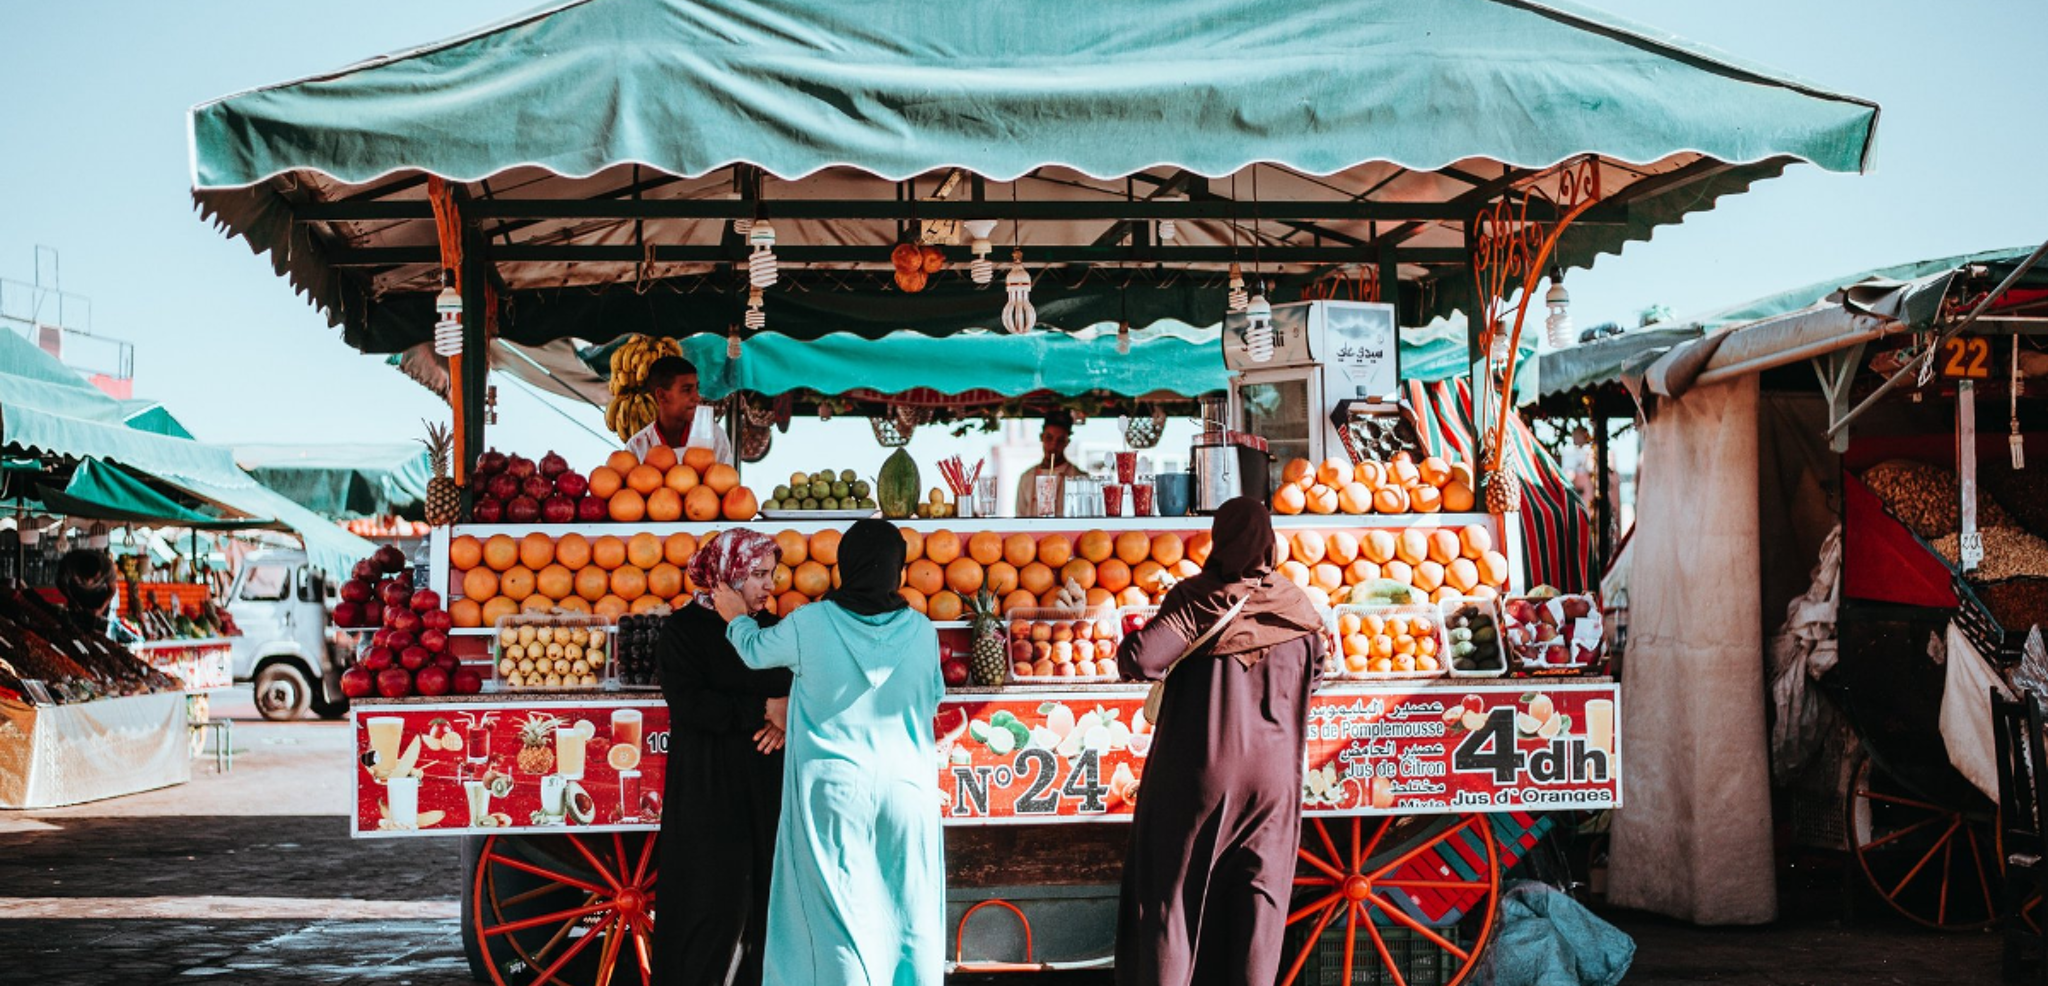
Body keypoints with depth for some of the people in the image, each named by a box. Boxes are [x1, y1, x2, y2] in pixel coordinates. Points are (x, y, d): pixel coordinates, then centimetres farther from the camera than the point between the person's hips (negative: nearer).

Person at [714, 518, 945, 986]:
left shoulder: (809, 624, -8)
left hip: (835, 788, -1)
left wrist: (737, 617, 32)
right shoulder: (922, 631, -4)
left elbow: (756, 650, 11)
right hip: (907, 786, 2)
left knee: (841, 911, 5)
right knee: (910, 913, 9)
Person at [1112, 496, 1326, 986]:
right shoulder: (1297, 606, 0)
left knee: (1171, 889, 8)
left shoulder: (1198, 599, -13)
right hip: (1273, 773, 3)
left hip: (1198, 768, -3)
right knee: (1259, 893, 11)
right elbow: (1315, 674, 14)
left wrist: (1130, 643, -1)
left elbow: (1140, 659, -22)